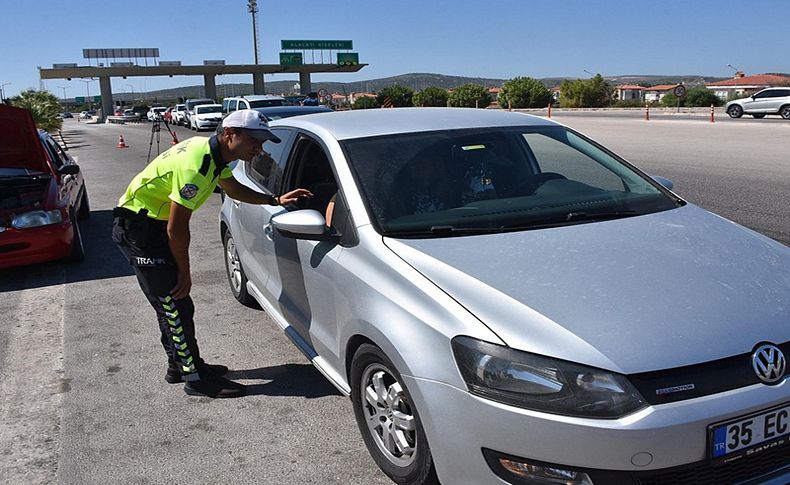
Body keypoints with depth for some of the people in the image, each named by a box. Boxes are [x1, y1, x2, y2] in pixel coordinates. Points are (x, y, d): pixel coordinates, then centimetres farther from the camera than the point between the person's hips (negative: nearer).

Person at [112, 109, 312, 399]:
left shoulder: (215, 154, 1)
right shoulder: (196, 164, -28)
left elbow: (234, 189, 20)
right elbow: (177, 228, -24)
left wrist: (275, 200, 8)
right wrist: (184, 274, -12)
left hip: (154, 224, 10)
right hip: (137, 227, -10)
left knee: (171, 303, 17)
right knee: (176, 304, -6)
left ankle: (180, 364, 30)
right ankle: (195, 378, 3)